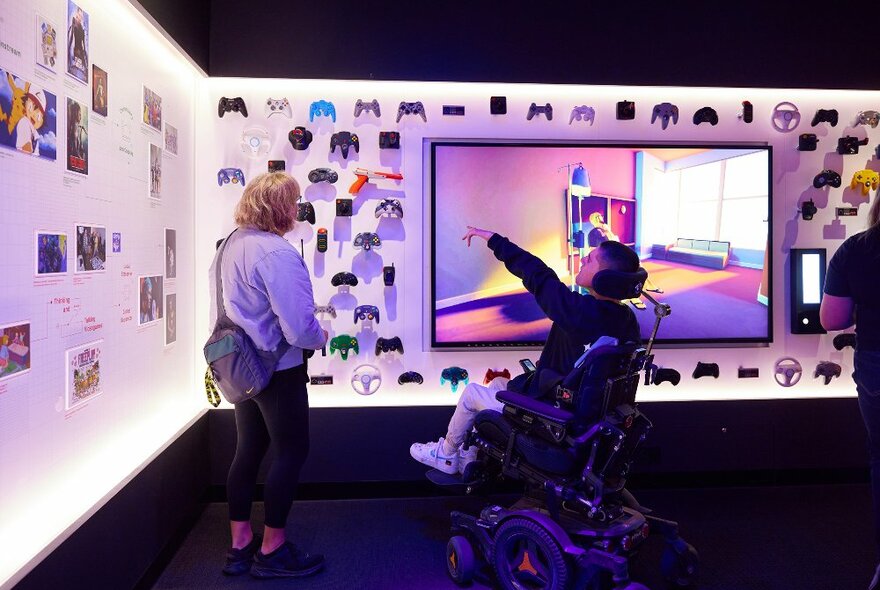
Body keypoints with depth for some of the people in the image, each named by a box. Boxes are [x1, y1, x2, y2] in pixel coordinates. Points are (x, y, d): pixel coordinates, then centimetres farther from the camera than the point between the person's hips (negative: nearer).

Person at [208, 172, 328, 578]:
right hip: (277, 370, -9)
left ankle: (240, 545, 28)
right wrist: (320, 338, -7)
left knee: (248, 450, 17)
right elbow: (299, 329, -26)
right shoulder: (278, 252, -23)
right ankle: (272, 550, 16)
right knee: (292, 453, 6)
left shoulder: (231, 244, 5)